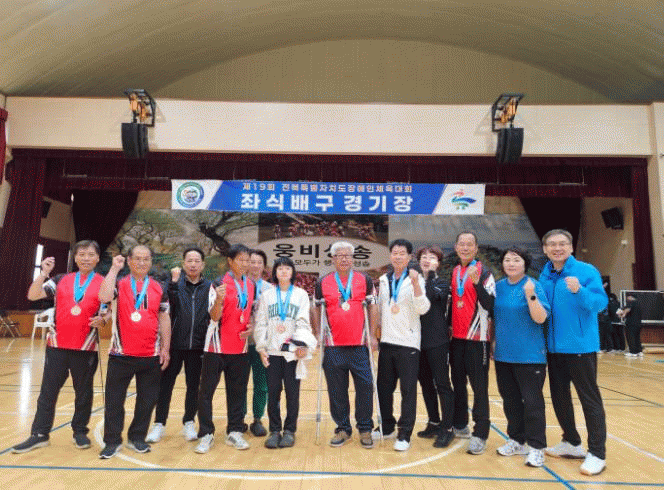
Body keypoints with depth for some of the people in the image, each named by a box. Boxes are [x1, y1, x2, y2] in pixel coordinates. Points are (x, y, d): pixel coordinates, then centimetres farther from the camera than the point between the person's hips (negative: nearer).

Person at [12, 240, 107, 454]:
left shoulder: (104, 284, 0)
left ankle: (80, 432, 24)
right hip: (57, 345, 2)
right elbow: (32, 295, 0)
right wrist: (44, 273, -10)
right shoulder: (61, 280, 7)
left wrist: (103, 319, -15)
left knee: (83, 392, 9)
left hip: (86, 348, -2)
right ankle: (39, 434, 21)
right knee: (48, 391, 8)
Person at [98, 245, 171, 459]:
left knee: (147, 399, 9)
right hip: (121, 354, -1)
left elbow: (164, 319, 9)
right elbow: (104, 297, -21)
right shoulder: (119, 284, 2)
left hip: (151, 355, 2)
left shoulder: (159, 288, 7)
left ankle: (137, 438, 26)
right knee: (114, 399, 6)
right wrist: (114, 268, -17)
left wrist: (165, 348, 5)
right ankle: (112, 441, 22)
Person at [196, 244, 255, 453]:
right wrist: (219, 300, -32)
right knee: (206, 391, 0)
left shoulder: (251, 286, 9)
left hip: (240, 348, 4)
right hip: (217, 347, -4)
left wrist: (251, 328, 1)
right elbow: (214, 316, -12)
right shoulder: (219, 284, -6)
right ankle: (206, 435, 12)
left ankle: (234, 432, 20)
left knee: (238, 391, 9)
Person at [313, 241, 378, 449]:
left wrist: (372, 335, 2)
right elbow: (317, 309, 11)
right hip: (333, 346, 1)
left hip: (359, 345, 0)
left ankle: (365, 429, 20)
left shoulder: (365, 280, 3)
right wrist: (318, 336, 5)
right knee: (337, 390, 8)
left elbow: (372, 307, 6)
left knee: (365, 387, 3)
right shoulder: (323, 283, 4)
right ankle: (343, 429, 25)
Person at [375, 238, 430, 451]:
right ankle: (387, 428, 27)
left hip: (408, 342, -5)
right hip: (386, 342, 5)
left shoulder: (416, 279, -4)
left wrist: (416, 284, -29)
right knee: (384, 388, 12)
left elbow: (423, 309, -17)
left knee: (408, 390, 0)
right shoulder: (383, 280, 10)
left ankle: (404, 435, 9)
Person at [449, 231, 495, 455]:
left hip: (477, 338, -6)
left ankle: (480, 435, 6)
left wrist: (477, 282, -26)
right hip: (456, 338, 6)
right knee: (458, 384, 15)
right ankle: (460, 425, 29)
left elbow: (490, 305, -14)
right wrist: (448, 325, 11)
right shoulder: (454, 272, 12)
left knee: (479, 387, -2)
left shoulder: (484, 272, -6)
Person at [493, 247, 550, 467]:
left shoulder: (533, 285, -10)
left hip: (529, 355, -5)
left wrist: (530, 295, -30)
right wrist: (492, 343, 13)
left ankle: (536, 447, 14)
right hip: (503, 354, 5)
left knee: (532, 401, 1)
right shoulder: (498, 286, 5)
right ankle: (517, 440, 29)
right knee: (510, 400, 14)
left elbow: (541, 318, -17)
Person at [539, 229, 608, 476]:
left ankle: (597, 454, 16)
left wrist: (579, 291, -36)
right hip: (554, 347, 6)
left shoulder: (587, 271, -10)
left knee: (590, 400, 3)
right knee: (559, 397, 15)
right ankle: (572, 443, 32)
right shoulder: (544, 276, 7)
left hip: (580, 346, -6)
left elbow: (601, 302, -20)